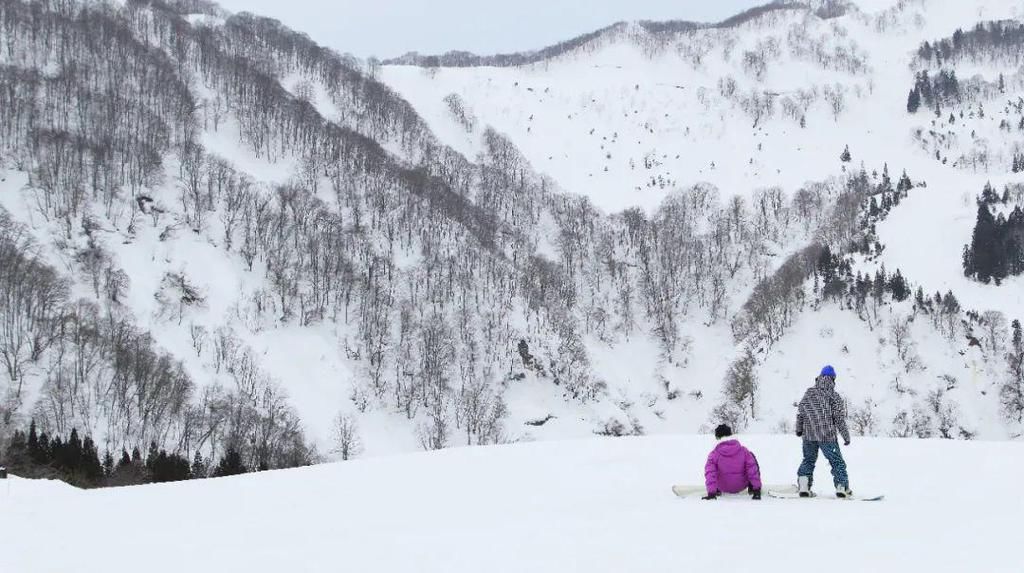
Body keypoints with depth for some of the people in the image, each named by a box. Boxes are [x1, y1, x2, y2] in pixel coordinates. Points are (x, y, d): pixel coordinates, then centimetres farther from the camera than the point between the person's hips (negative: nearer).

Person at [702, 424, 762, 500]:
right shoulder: (743, 451, -15)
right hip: (741, 486, 0)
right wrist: (756, 488, -6)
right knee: (751, 456, 20)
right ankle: (752, 487, 24)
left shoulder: (714, 454, -17)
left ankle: (717, 490, 24)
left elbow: (710, 473, -21)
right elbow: (752, 469, -12)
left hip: (724, 488, 0)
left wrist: (711, 492, -19)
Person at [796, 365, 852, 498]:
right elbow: (839, 418, -8)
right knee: (837, 461, 8)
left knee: (808, 460, 17)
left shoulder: (808, 393, 5)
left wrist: (799, 429, 24)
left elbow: (800, 413, 9)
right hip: (827, 436, -4)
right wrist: (846, 436, 1)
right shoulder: (833, 396, -7)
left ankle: (803, 487, 8)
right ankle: (842, 487, 6)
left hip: (808, 435, 4)